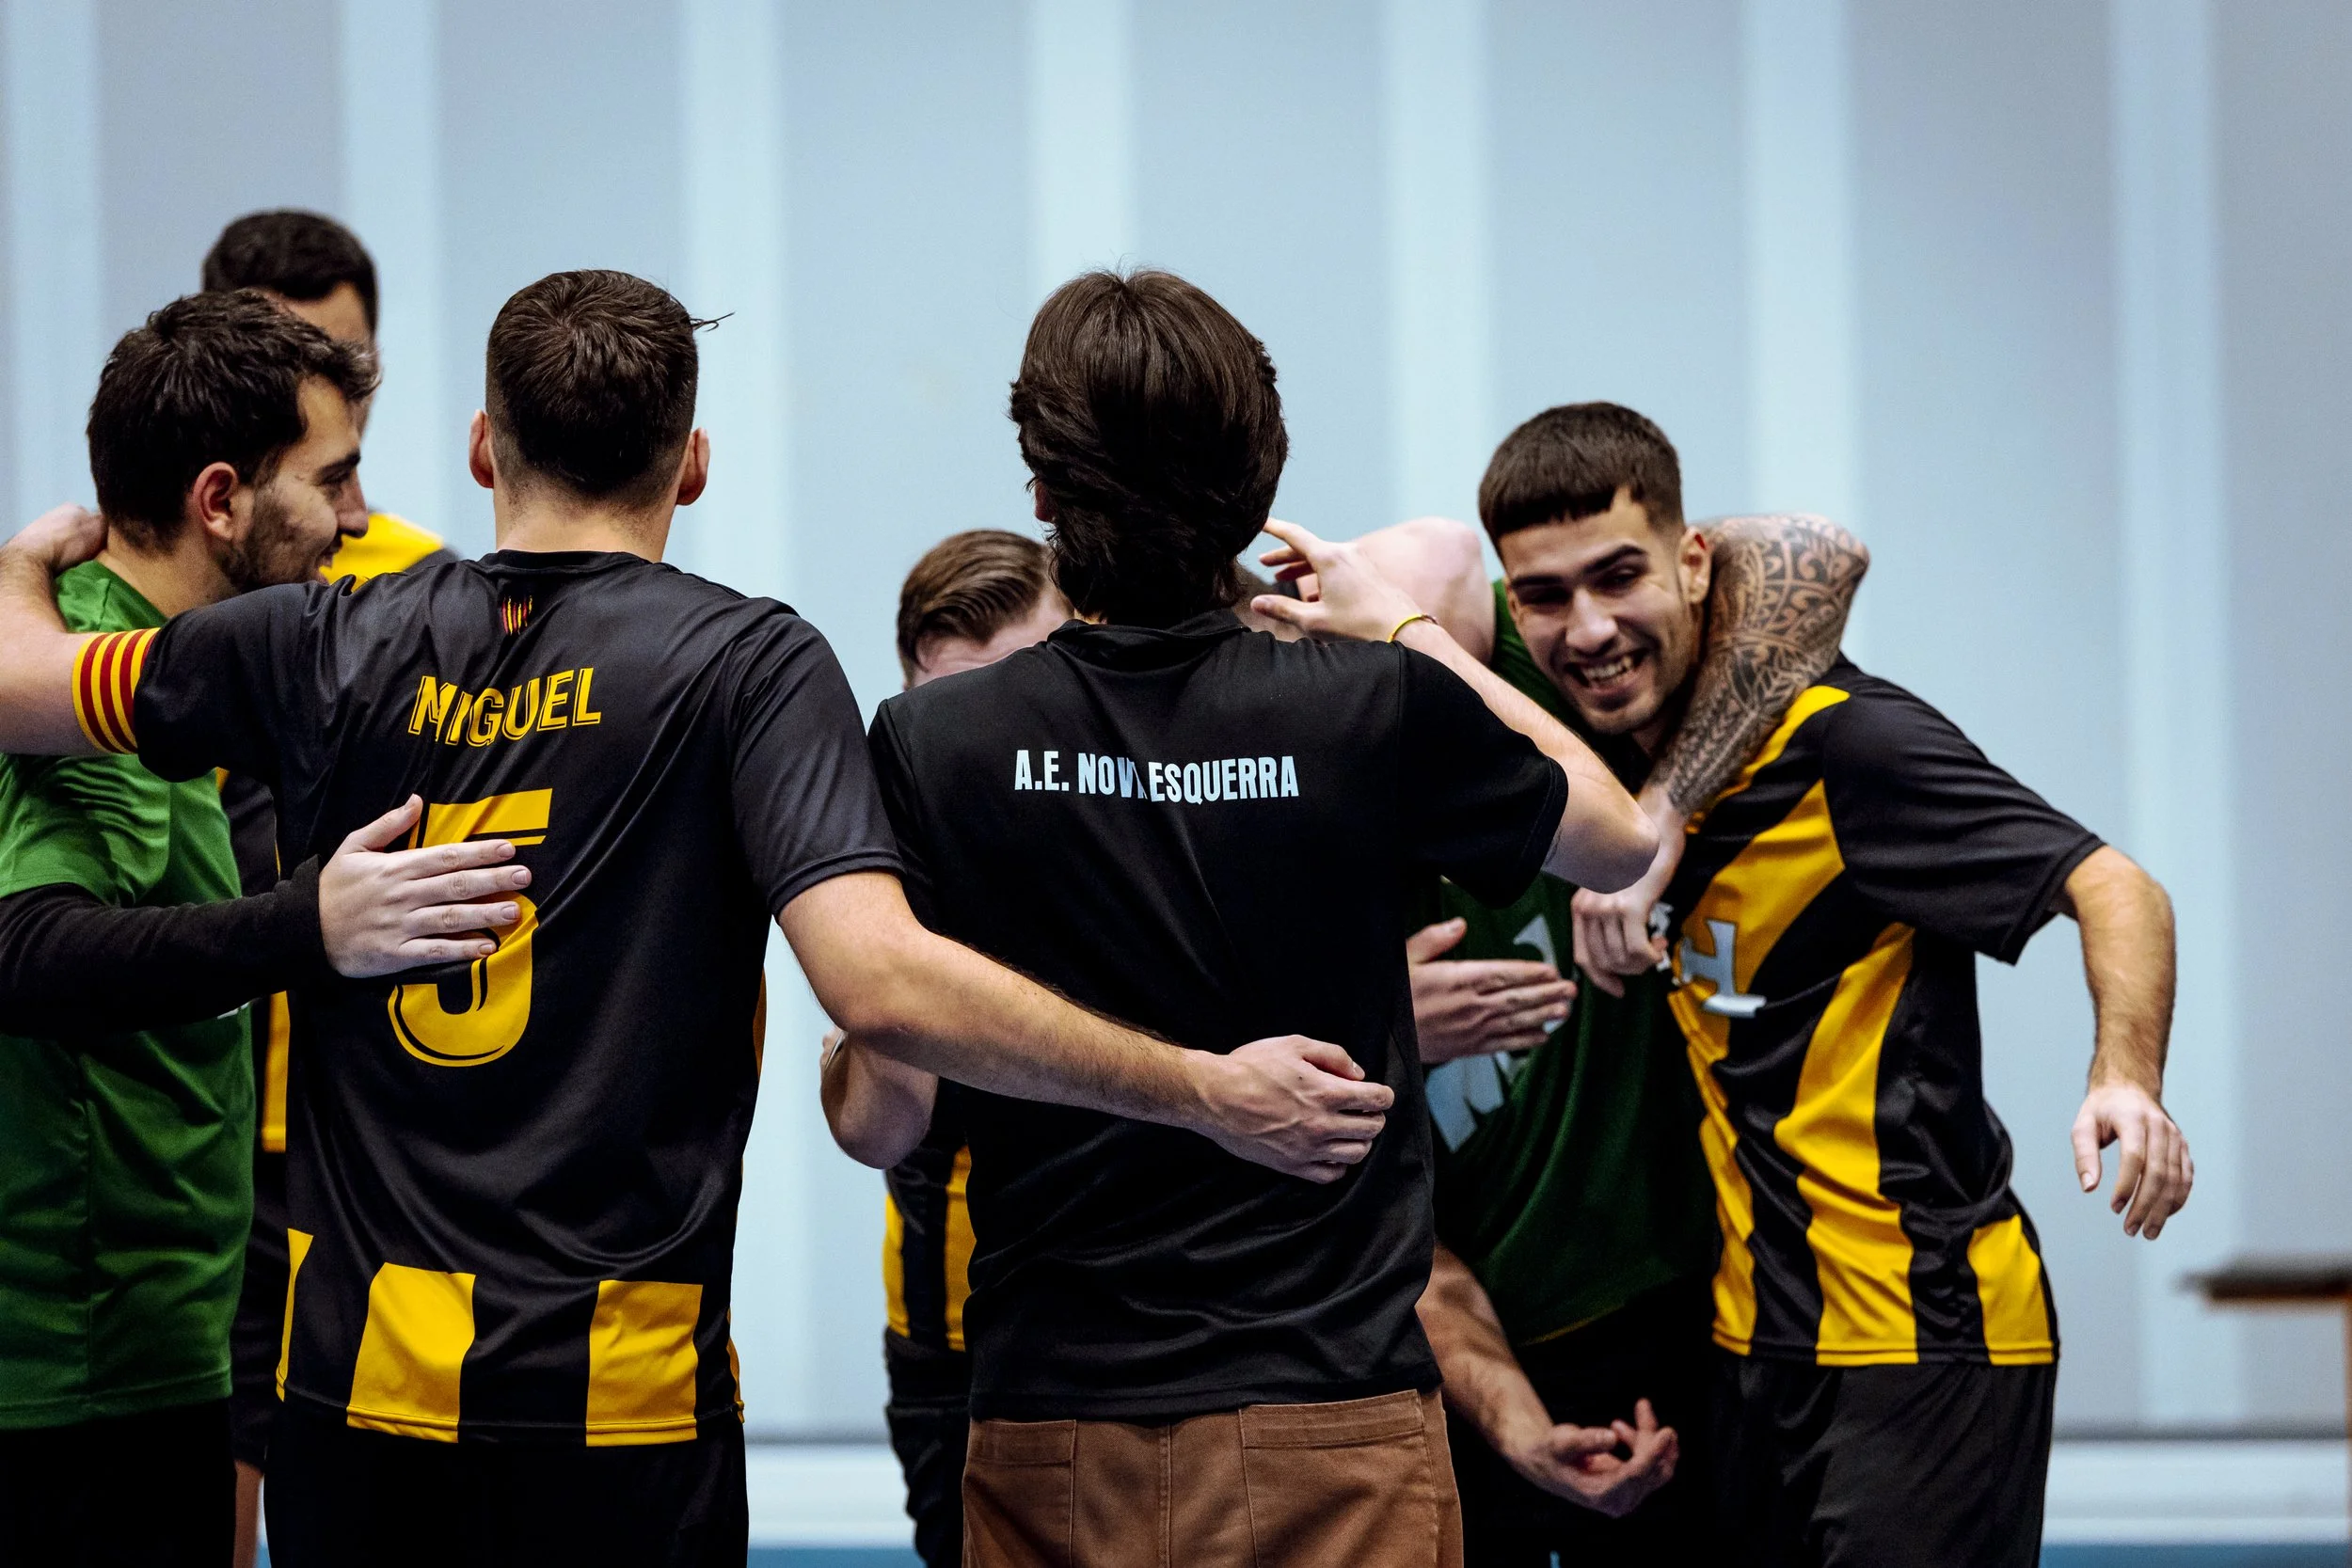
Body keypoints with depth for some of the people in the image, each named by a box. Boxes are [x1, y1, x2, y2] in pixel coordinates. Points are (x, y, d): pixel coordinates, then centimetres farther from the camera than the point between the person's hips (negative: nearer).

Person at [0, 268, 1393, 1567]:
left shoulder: (337, 648, 3)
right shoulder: (746, 661, -7)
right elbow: (881, 984, -20)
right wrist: (1211, 1092, -15)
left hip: (354, 1378, 3)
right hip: (619, 1395, -3)